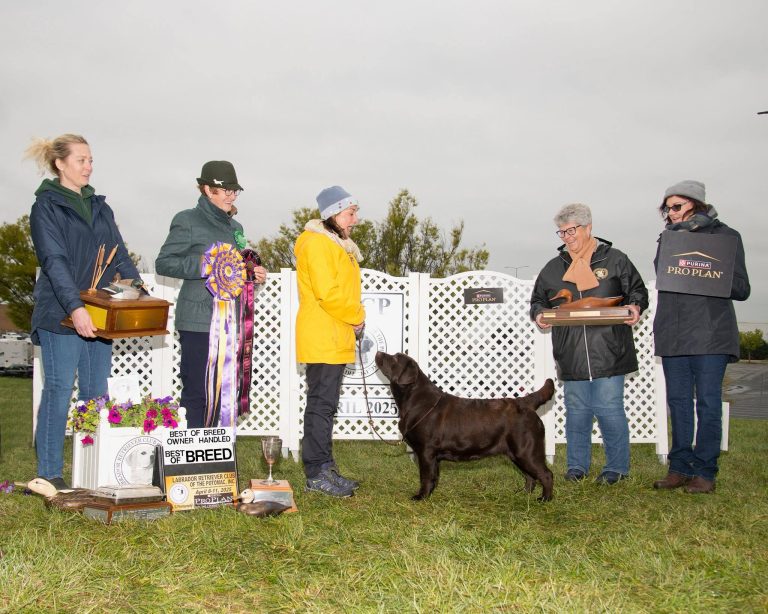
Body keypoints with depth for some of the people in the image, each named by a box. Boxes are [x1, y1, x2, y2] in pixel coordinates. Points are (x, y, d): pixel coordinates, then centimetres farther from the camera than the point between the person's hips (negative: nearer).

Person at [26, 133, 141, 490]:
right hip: (61, 314, -6)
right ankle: (49, 473, 5)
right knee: (59, 390, -3)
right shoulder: (46, 206, -4)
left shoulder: (99, 207, 16)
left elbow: (120, 256, 13)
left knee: (97, 393, 8)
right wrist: (75, 307, -27)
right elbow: (54, 260, -16)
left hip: (99, 314, 6)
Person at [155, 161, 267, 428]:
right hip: (199, 322, -7)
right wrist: (203, 265, -19)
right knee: (197, 393, -7)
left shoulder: (234, 227, 19)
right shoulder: (188, 221, -3)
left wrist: (254, 275, 9)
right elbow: (163, 263, -8)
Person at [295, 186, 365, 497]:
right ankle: (317, 474, -2)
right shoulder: (317, 244, -13)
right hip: (322, 339, -10)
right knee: (321, 404, -7)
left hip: (335, 339, 10)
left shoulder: (336, 244, 20)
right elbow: (327, 293, -21)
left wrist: (353, 316, 8)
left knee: (326, 404, 12)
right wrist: (357, 317, -9)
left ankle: (325, 468, 18)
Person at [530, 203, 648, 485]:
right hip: (571, 355, 3)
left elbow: (637, 290, 8)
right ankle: (577, 465, 22)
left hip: (609, 353, -3)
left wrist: (635, 307, -13)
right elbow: (538, 300, 19)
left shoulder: (615, 260, 3)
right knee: (576, 411, 10)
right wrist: (539, 314, -3)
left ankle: (617, 467, 13)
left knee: (609, 410, -1)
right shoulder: (554, 268, 12)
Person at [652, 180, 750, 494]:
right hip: (673, 335, 5)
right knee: (678, 402, 7)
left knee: (708, 403, -3)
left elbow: (741, 289, -1)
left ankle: (704, 471, 4)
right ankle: (680, 468, 15)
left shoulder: (725, 236, 2)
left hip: (711, 334, -5)